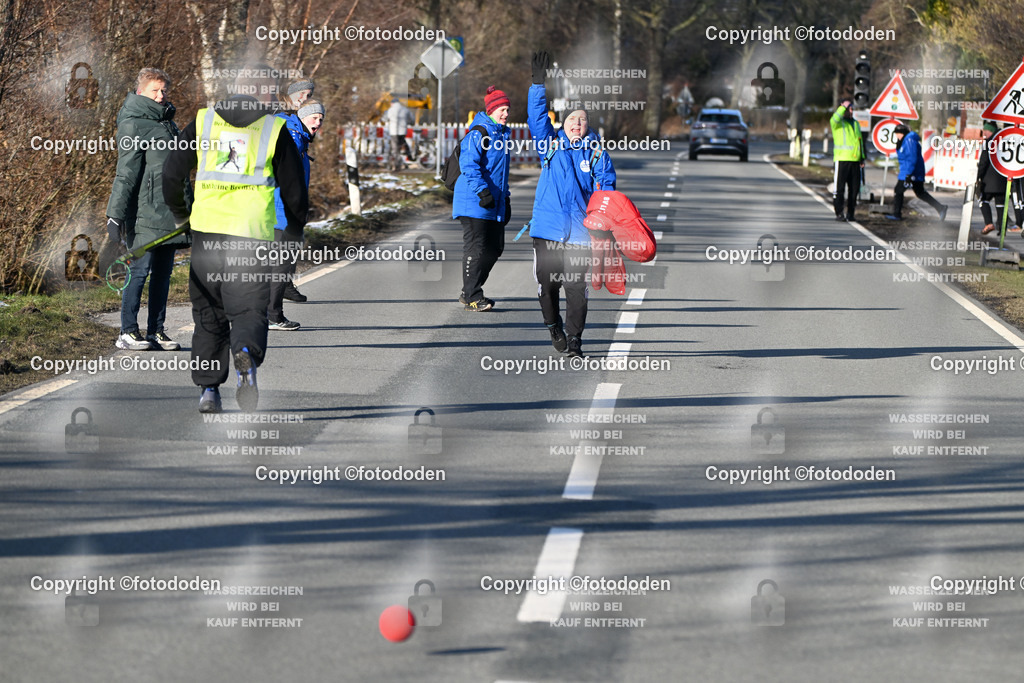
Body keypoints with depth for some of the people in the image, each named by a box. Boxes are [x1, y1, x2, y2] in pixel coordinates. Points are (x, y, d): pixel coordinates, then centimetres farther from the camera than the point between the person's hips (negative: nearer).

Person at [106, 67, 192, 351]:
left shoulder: (167, 123, 20)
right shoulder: (133, 125, -6)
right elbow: (126, 172, -13)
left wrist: (188, 207, 27)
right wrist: (116, 214, -17)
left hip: (170, 215, 8)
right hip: (145, 214, -8)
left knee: (163, 272, 8)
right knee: (140, 269, -7)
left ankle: (156, 330, 13)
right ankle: (128, 332, -3)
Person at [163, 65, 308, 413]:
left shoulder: (202, 122, 10)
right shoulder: (275, 130, 4)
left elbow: (172, 171, 9)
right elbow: (294, 189, 7)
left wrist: (179, 213, 25)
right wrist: (296, 230, 24)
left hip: (206, 228, 3)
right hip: (251, 235, -2)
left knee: (208, 313, 15)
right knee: (248, 310, 0)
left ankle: (208, 388, 11)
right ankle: (246, 354, -32)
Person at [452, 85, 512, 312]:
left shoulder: (502, 134, 17)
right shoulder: (477, 134, -12)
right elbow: (469, 166, -20)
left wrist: (505, 197, 26)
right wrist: (482, 191, -27)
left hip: (495, 203, 9)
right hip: (474, 202, -9)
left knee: (494, 248, 11)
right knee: (476, 248, -8)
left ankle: (470, 292, 22)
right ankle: (471, 297, -3)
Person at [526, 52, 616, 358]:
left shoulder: (596, 152, 5)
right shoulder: (550, 145, 7)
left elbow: (607, 185, 4)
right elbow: (537, 116, -2)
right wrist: (538, 84, -11)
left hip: (579, 230, -1)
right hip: (547, 226, 1)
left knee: (576, 287, -4)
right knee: (547, 282, 5)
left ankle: (574, 339, 4)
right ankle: (554, 326, 30)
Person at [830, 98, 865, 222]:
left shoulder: (855, 123, 21)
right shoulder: (838, 123, 0)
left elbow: (860, 141, 26)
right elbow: (834, 119, -27)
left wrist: (862, 158, 20)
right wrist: (843, 107, -19)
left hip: (855, 160, 6)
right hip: (842, 159, -6)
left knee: (854, 188, 6)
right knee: (840, 188, -6)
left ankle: (850, 213, 13)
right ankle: (839, 213, -3)